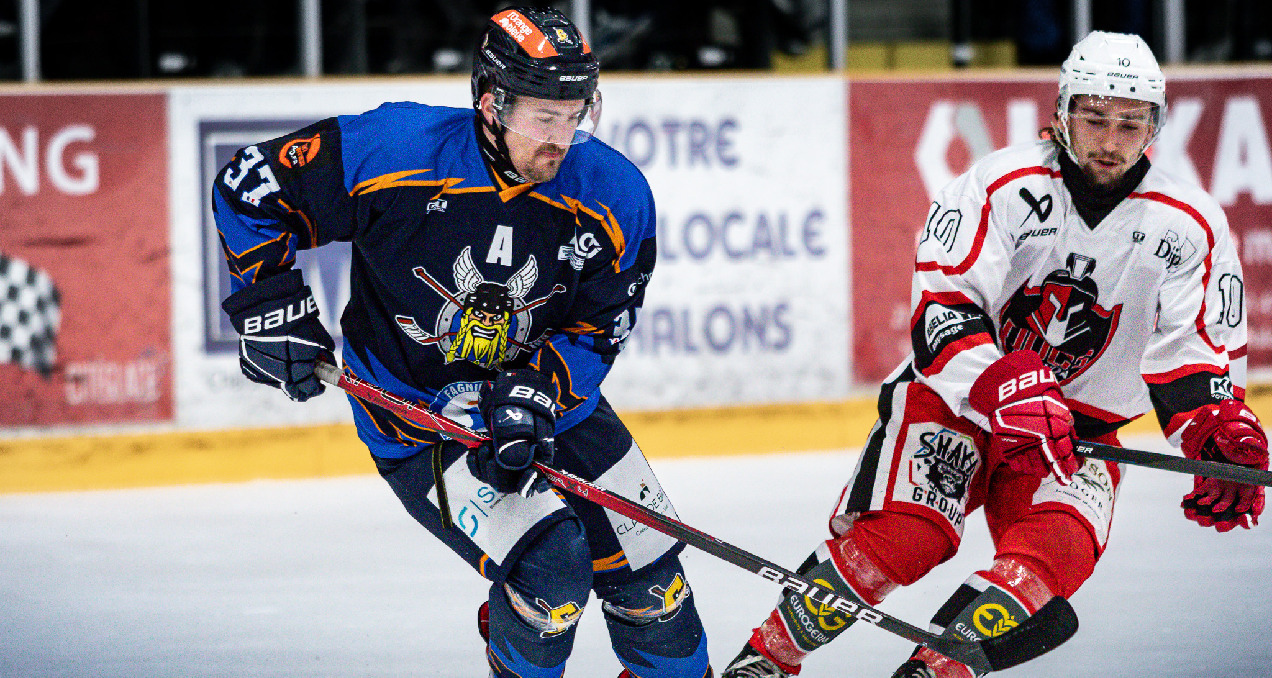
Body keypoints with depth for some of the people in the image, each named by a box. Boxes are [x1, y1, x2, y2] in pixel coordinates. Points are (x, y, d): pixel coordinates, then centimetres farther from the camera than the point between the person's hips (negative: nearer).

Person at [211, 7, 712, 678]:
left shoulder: (614, 196, -14)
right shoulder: (394, 150, -24)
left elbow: (596, 328, -5)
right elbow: (248, 184, -11)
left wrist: (534, 395, -22)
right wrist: (271, 305, -12)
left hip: (551, 400, 5)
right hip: (414, 420, -4)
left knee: (646, 573, 7)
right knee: (548, 561, -24)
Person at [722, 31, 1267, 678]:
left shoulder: (1191, 228, -4)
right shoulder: (1001, 185, -13)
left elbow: (1197, 356, -1)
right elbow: (941, 306, -21)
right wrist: (1006, 390, -38)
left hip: (1077, 434, 3)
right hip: (955, 398, -3)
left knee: (1057, 553, -29)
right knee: (904, 538, -27)